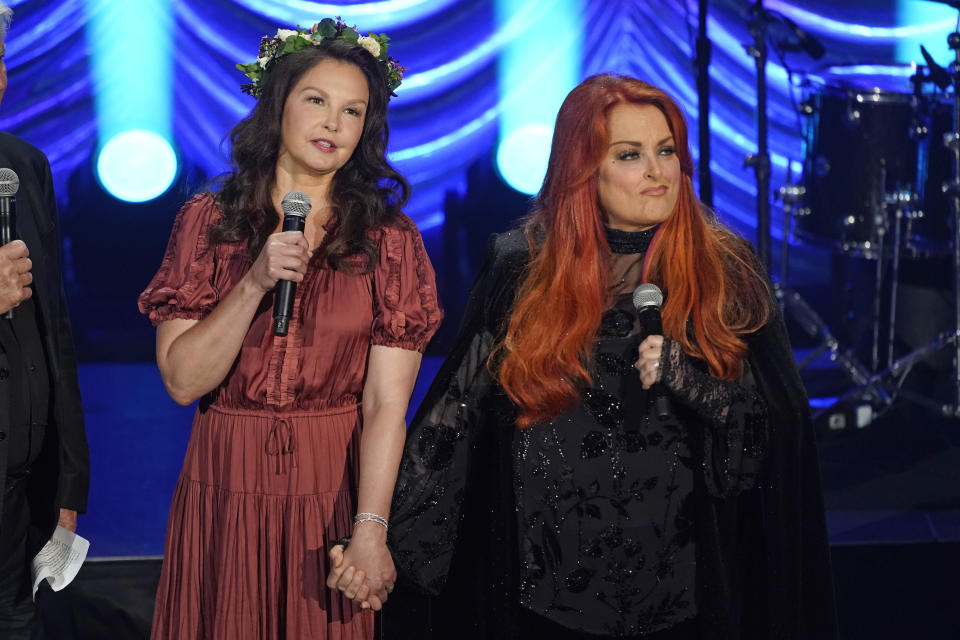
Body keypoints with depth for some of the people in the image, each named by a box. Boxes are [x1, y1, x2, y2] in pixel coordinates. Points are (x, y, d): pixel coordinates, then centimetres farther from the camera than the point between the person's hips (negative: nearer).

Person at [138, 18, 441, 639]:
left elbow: (386, 401, -11)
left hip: (338, 489, -1)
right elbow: (182, 380, -7)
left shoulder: (390, 239, -3)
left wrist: (369, 530, -23)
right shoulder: (208, 220, 0)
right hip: (225, 489, 1)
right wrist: (254, 283, -19)